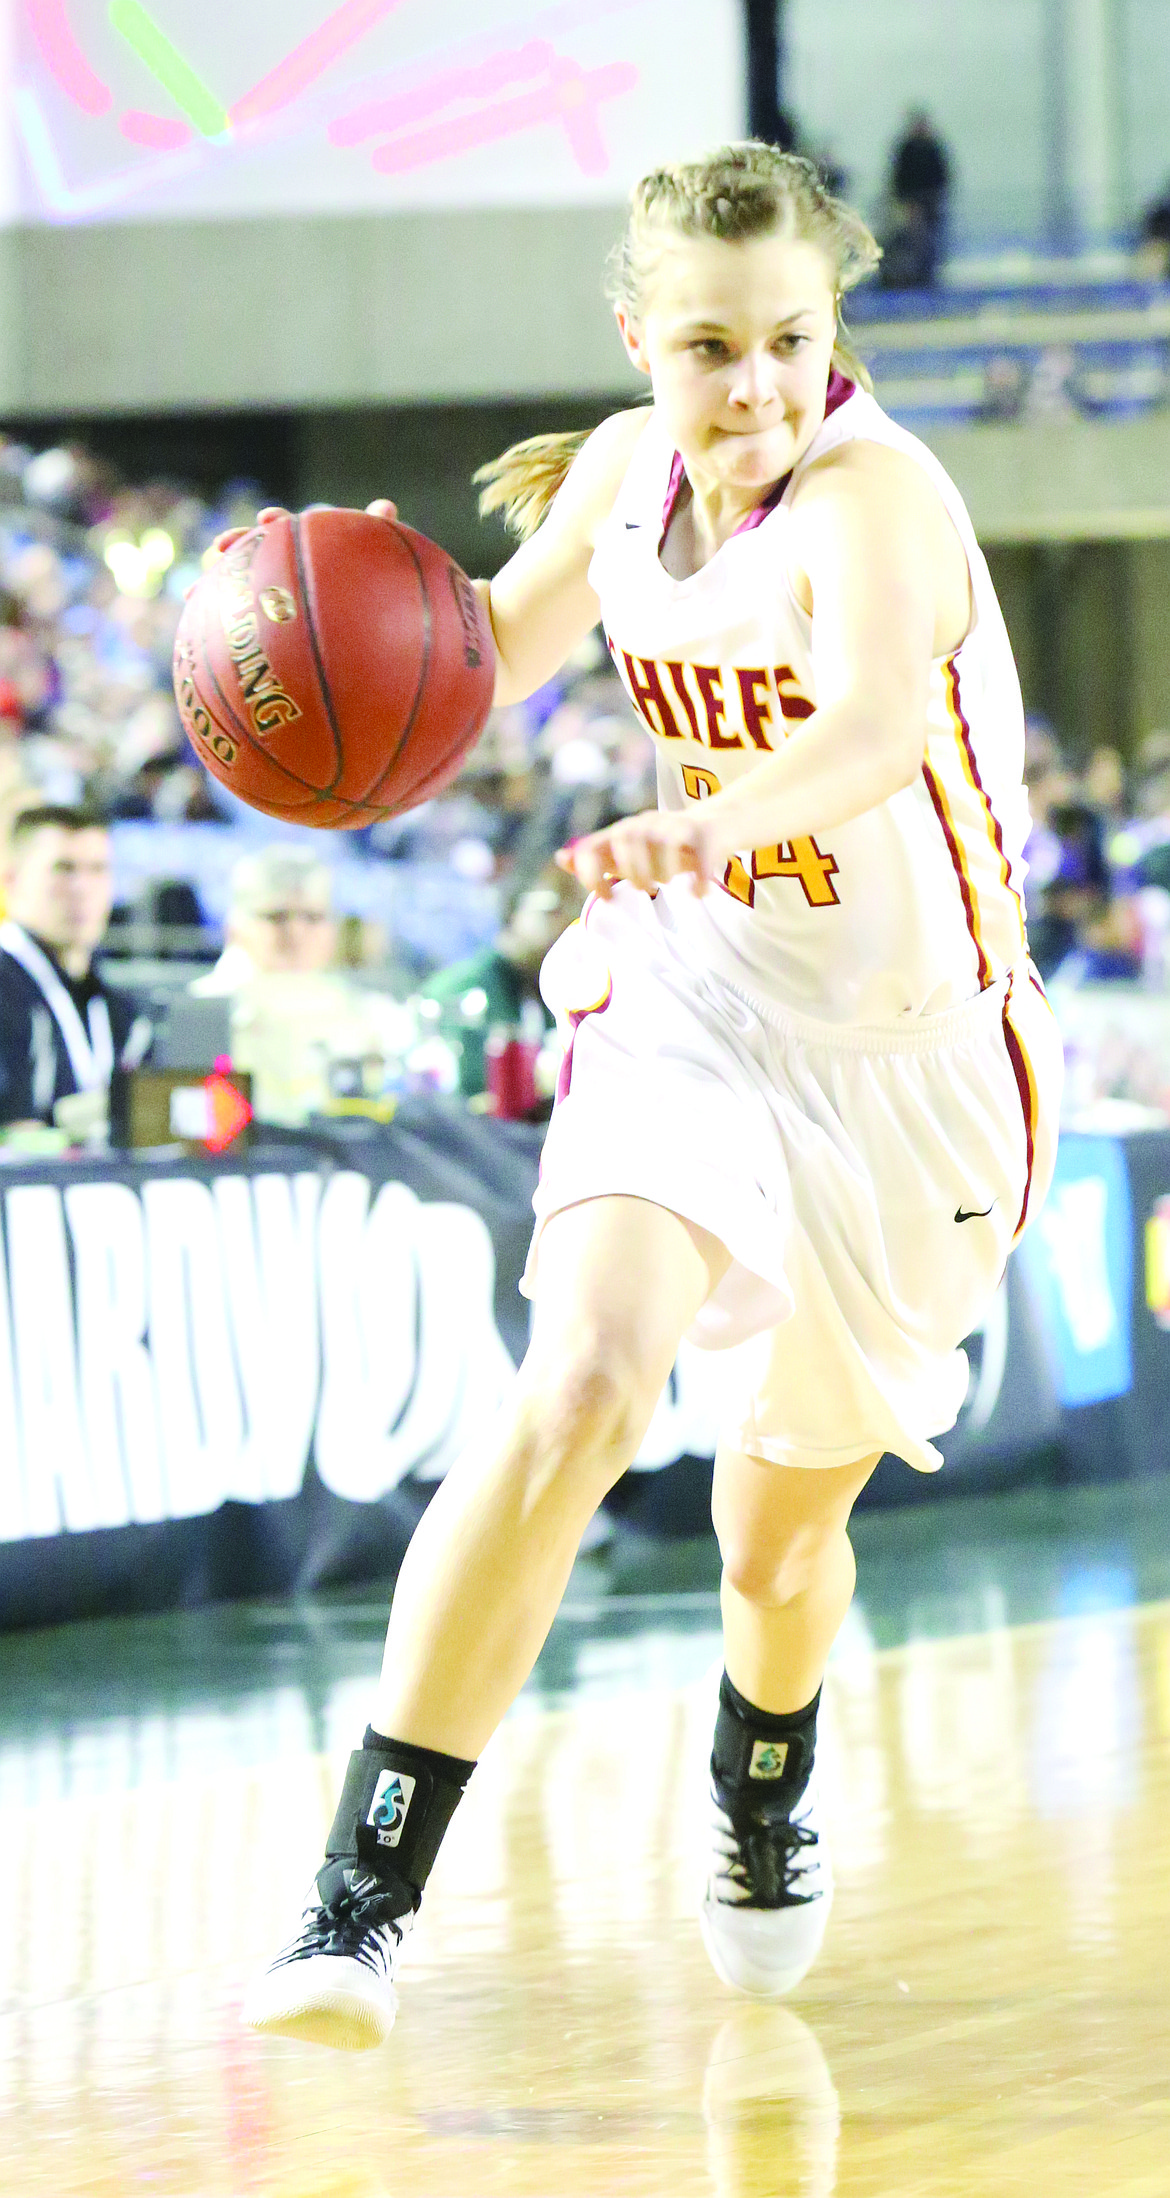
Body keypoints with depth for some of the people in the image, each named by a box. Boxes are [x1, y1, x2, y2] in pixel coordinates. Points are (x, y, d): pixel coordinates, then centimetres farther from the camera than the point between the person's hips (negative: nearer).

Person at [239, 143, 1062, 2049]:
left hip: (909, 1063, -3)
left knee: (781, 1526, 13)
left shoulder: (871, 497, -25)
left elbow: (876, 724, -46)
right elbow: (485, 657, 11)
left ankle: (763, 1802, 50)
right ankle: (362, 1899, -27)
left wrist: (705, 826, -66)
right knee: (580, 1387, -25)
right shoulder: (628, 473, -6)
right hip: (696, 1004, 3)